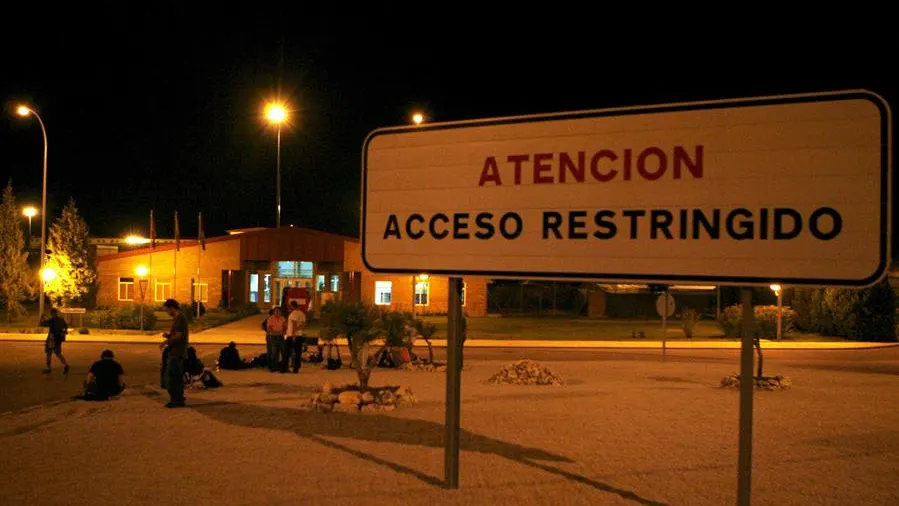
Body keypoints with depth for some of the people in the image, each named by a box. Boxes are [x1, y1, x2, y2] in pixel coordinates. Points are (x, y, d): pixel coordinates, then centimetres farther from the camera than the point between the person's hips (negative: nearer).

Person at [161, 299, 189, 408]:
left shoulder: (179, 318, -14)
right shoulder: (181, 317, 17)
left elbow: (178, 336, -21)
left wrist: (166, 342, -11)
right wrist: (168, 335, 7)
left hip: (176, 353, -10)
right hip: (179, 353, 10)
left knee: (170, 376, -7)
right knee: (178, 377, 13)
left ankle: (175, 400, -6)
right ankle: (179, 399, 17)